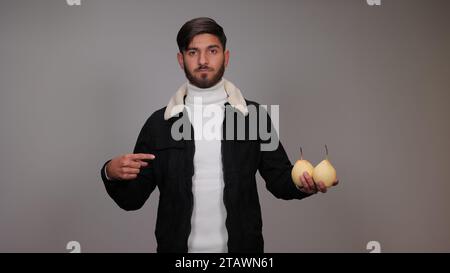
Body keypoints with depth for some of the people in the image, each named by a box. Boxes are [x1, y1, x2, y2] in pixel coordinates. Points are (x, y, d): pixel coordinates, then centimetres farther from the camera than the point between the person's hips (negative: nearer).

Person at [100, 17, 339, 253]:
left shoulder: (254, 116, -3)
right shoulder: (158, 123, -3)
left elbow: (279, 179, 1)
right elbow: (132, 198, -1)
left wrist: (302, 183, -20)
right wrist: (112, 174, -20)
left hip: (241, 246, 0)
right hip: (177, 246, 0)